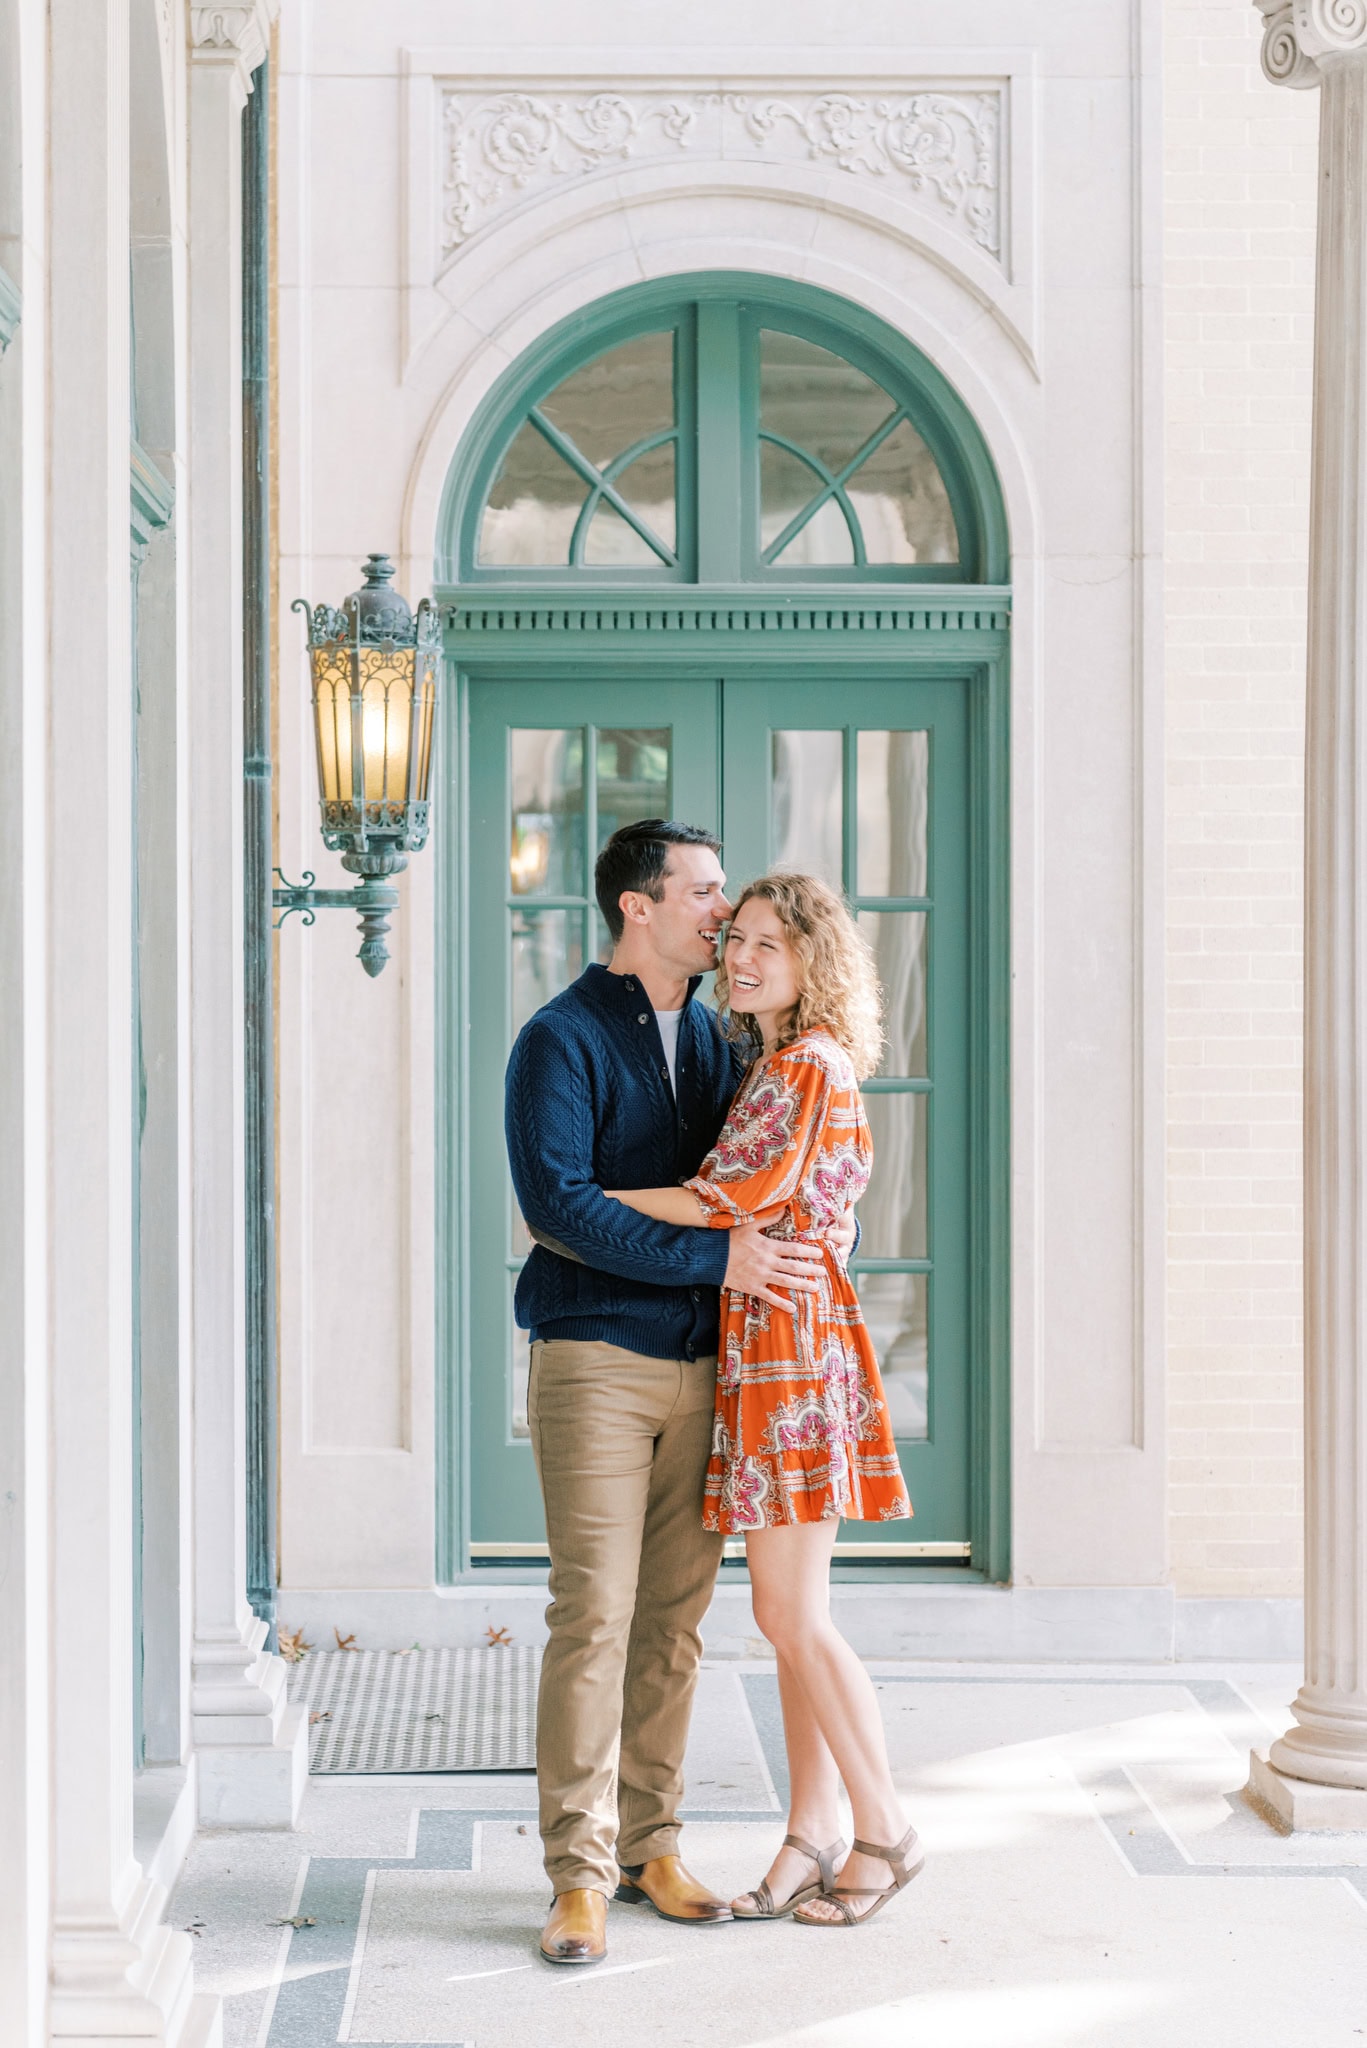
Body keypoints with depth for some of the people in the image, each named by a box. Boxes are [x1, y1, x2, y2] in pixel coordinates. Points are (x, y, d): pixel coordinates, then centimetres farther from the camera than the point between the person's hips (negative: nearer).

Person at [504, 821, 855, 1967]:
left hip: (700, 1365, 6)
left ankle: (649, 1846, 16)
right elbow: (558, 1202, -17)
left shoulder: (716, 1043, 16)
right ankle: (581, 1872, -4)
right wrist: (715, 1256, -20)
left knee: (676, 1616, 7)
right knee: (594, 1613, -8)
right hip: (595, 1360, -6)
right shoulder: (562, 1041, -5)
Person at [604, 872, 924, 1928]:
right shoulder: (784, 1066, 16)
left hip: (794, 1340, -9)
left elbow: (733, 1199, -18)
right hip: (762, 1342, 9)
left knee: (794, 1616, -6)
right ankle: (814, 1833, 14)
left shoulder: (806, 1065, -12)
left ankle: (886, 1832, 4)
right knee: (789, 1613, 9)